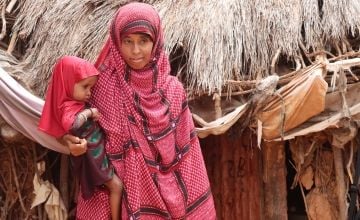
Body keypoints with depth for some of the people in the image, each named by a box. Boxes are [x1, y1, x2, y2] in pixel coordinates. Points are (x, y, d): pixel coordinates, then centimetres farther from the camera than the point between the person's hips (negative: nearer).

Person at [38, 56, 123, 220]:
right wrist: (89, 112, -35)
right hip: (92, 157, -10)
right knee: (116, 186, -3)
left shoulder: (78, 103, 2)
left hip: (100, 152, 10)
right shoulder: (68, 107, -25)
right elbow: (70, 124, -47)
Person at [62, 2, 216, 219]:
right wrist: (71, 141, -18)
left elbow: (185, 151, 1)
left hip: (162, 196, 2)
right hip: (114, 196, -1)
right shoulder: (103, 85, -7)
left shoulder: (172, 89, -2)